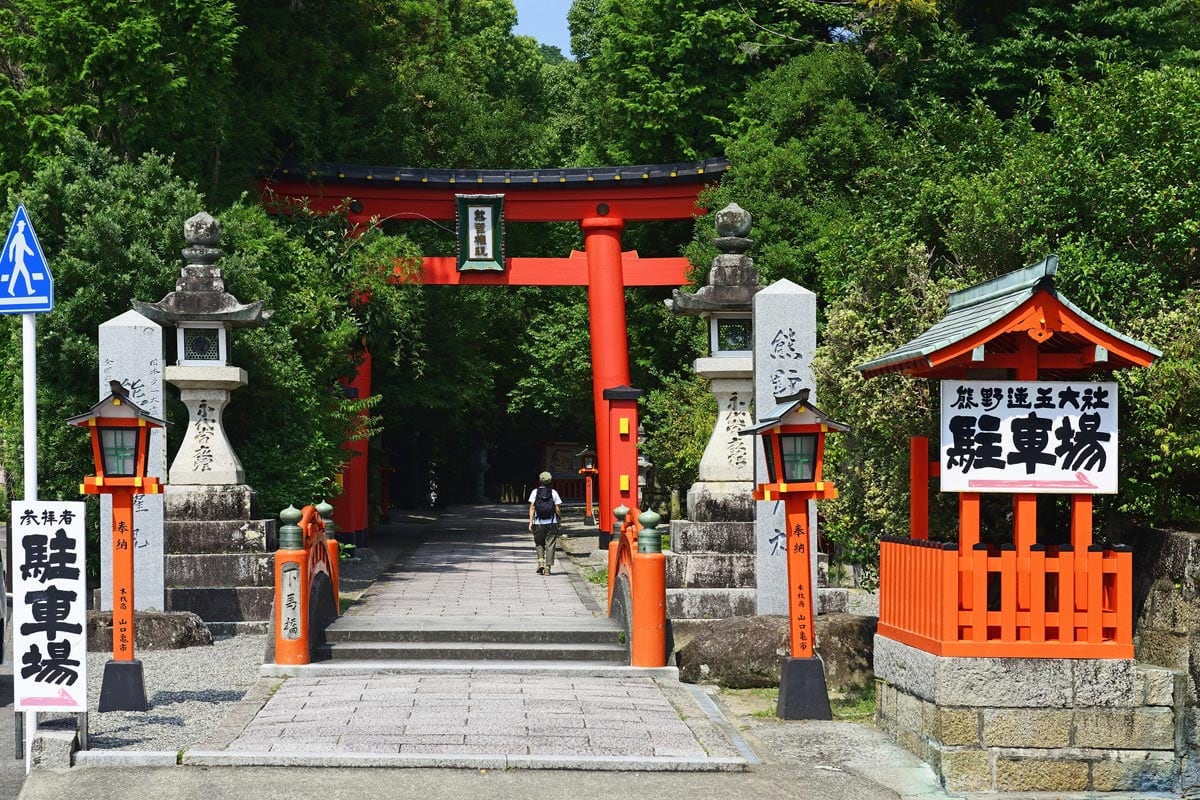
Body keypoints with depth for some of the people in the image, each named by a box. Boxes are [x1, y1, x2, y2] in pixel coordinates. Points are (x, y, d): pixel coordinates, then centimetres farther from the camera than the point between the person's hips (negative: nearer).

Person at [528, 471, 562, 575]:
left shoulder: (535, 492, 1)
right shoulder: (553, 492, 0)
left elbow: (532, 507, -5)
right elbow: (558, 509, -1)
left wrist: (531, 521, -5)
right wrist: (559, 519, 13)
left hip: (538, 523, 1)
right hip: (551, 523, 0)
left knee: (539, 544, 17)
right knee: (550, 545, 4)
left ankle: (540, 562, 0)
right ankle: (548, 568, 0)